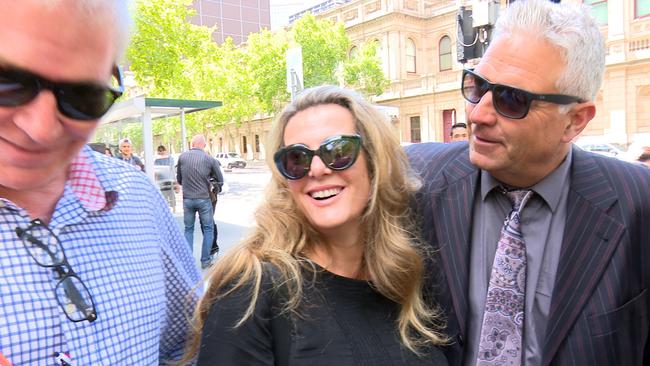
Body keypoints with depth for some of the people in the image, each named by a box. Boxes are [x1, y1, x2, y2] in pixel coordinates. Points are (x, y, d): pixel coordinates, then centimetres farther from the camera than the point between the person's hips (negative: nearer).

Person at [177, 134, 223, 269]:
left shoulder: (182, 157, -1)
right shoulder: (210, 159, -6)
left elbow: (179, 179, 8)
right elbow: (220, 180, 2)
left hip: (187, 199, 2)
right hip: (204, 199, -2)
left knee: (188, 229, 15)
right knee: (208, 229, 11)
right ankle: (205, 260, 12)